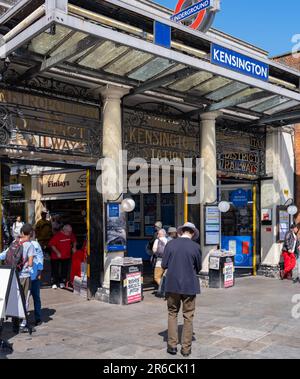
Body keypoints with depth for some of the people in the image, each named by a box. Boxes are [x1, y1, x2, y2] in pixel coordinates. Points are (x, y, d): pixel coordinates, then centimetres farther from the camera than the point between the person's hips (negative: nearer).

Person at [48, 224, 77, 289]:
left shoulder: (71, 235, -5)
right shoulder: (57, 236, -19)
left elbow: (74, 241, 16)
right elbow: (51, 244, -18)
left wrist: (74, 247, 2)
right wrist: (57, 252, -20)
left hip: (66, 256, 4)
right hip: (56, 257, -4)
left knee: (65, 270, 8)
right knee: (55, 270, 2)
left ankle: (62, 282, 22)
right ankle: (55, 283, 14)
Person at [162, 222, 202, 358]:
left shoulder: (170, 244, -5)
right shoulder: (195, 247, -8)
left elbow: (164, 265, -1)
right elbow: (199, 268, 1)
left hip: (172, 284, 1)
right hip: (189, 285, -1)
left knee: (172, 313, 16)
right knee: (188, 316, 11)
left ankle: (172, 345, 15)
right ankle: (186, 348, 16)